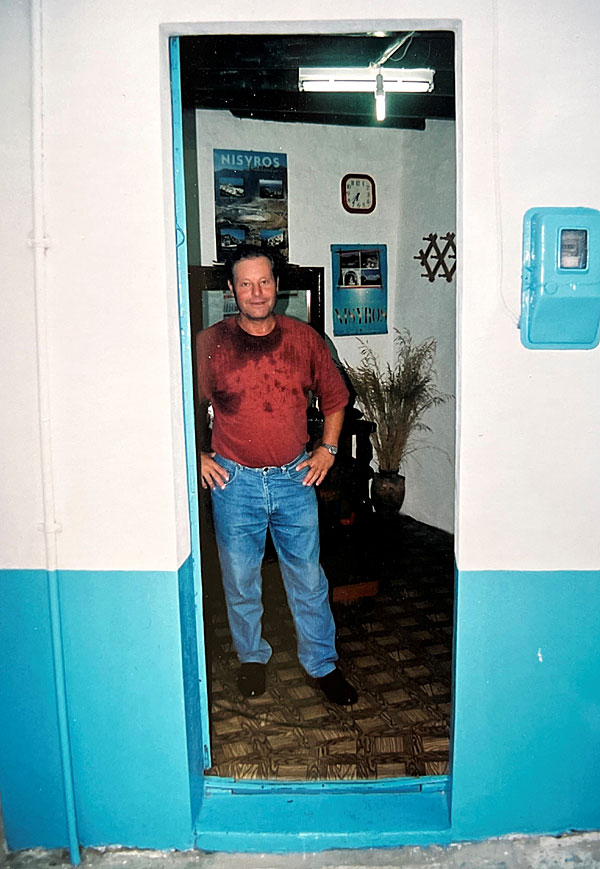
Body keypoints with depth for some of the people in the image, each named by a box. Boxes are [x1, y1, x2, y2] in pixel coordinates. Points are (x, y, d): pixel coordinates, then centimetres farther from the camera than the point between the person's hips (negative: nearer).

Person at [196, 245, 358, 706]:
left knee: (308, 578, 10)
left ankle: (323, 663, 28)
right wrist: (195, 456, -1)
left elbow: (334, 397, 14)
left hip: (295, 478, 1)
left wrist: (327, 449, 6)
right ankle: (253, 657, 36)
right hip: (234, 481, 0)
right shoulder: (210, 344, -4)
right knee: (241, 579, 13)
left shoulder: (305, 338, 1)